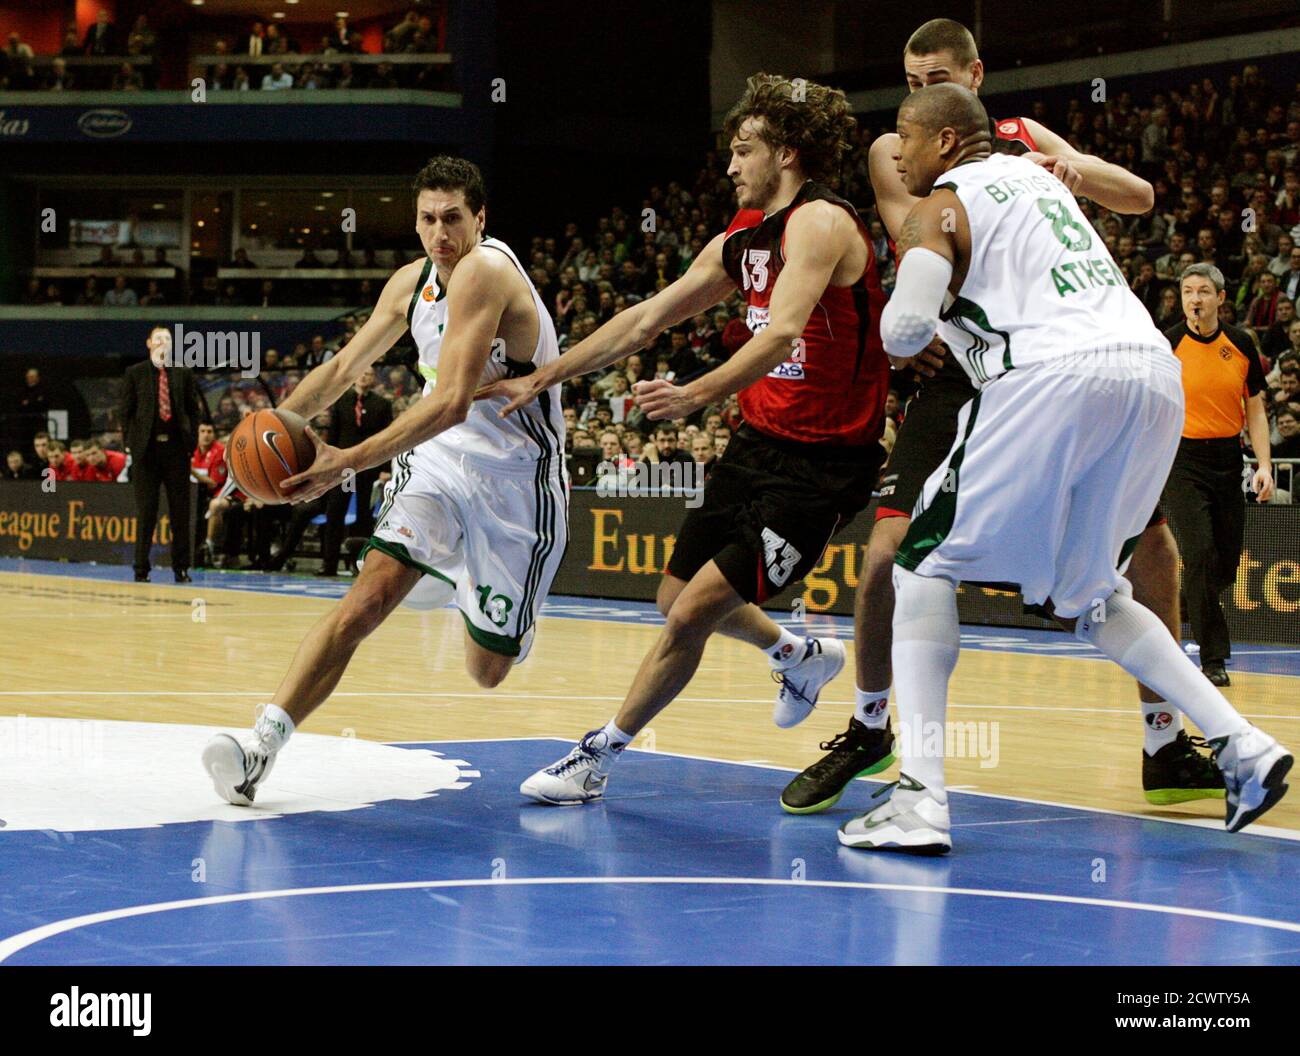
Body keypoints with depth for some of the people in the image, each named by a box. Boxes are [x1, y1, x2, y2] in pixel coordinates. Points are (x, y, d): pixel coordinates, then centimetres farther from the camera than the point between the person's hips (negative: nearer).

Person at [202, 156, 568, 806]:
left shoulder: (484, 271, -24)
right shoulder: (412, 283, 2)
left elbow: (450, 403, -33)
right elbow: (344, 368, 17)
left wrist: (348, 462, -36)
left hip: (515, 482, -5)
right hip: (438, 461, 5)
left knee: (487, 672, 6)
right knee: (368, 600, -19)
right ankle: (265, 741, -23)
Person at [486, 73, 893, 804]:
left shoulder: (820, 224, -17)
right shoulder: (742, 242, 10)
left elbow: (781, 334, -32)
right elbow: (642, 323, 15)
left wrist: (698, 395, -46)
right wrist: (539, 382, 13)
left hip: (822, 463, -9)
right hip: (759, 443, 9)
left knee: (693, 614, -11)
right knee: (677, 597, 17)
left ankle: (599, 758, 3)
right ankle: (802, 657, 43)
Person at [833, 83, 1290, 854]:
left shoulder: (941, 206, 7)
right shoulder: (1039, 178, 28)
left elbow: (907, 329, -9)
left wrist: (898, 341, 16)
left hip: (1056, 375, -7)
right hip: (1156, 373, 7)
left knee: (927, 566, 6)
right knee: (1086, 595, 23)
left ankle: (920, 797, -7)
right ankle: (1242, 745, 11)